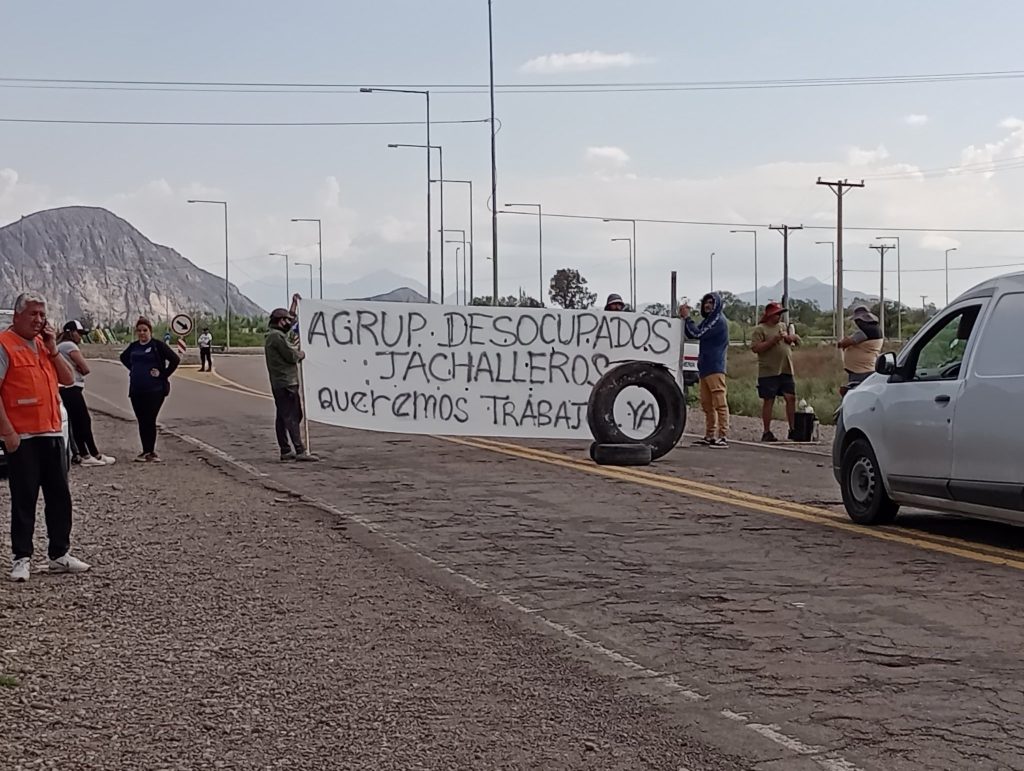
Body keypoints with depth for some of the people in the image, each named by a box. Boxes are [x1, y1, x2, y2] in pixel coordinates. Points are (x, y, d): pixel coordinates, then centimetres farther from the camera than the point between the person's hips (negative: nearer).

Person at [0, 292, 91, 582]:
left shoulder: (44, 343, 15)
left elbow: (68, 379, 13)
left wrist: (52, 349, 1)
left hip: (52, 433, 7)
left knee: (59, 495, 10)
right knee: (24, 499, -1)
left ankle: (60, 555, 19)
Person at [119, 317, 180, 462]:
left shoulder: (158, 345, -6)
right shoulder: (133, 347, 11)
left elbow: (175, 360, -11)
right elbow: (123, 357, 31)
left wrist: (163, 374, -10)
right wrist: (132, 369, 17)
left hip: (154, 390, -6)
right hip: (136, 391, 6)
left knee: (149, 421, -7)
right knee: (142, 422, 7)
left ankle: (149, 452, 0)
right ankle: (147, 451, 14)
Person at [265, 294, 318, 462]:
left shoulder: (275, 334, 17)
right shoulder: (277, 336, -14)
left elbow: (290, 320, 33)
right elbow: (291, 356, -16)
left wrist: (294, 303, 36)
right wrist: (302, 353, 3)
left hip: (279, 384, 11)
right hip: (286, 383, -11)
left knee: (282, 417, 10)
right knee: (292, 416, -13)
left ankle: (285, 451, 13)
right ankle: (300, 451, -16)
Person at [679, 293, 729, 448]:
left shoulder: (719, 320, -9)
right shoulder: (707, 320, 19)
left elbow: (697, 333, -14)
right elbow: (691, 334, 18)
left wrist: (687, 317, -3)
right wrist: (684, 318, 7)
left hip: (715, 368, -10)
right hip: (705, 368, 10)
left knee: (720, 403, -12)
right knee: (706, 404, 11)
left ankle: (723, 437, -15)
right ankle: (710, 436, 16)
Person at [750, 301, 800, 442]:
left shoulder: (784, 327, 18)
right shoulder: (759, 330, -3)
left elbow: (797, 340, 22)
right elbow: (755, 348, -14)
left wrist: (791, 337, 0)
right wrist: (773, 340, -18)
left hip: (786, 371, 6)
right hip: (769, 371, -6)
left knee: (791, 398, 2)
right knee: (769, 401, -2)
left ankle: (793, 430, 9)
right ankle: (767, 432, 4)